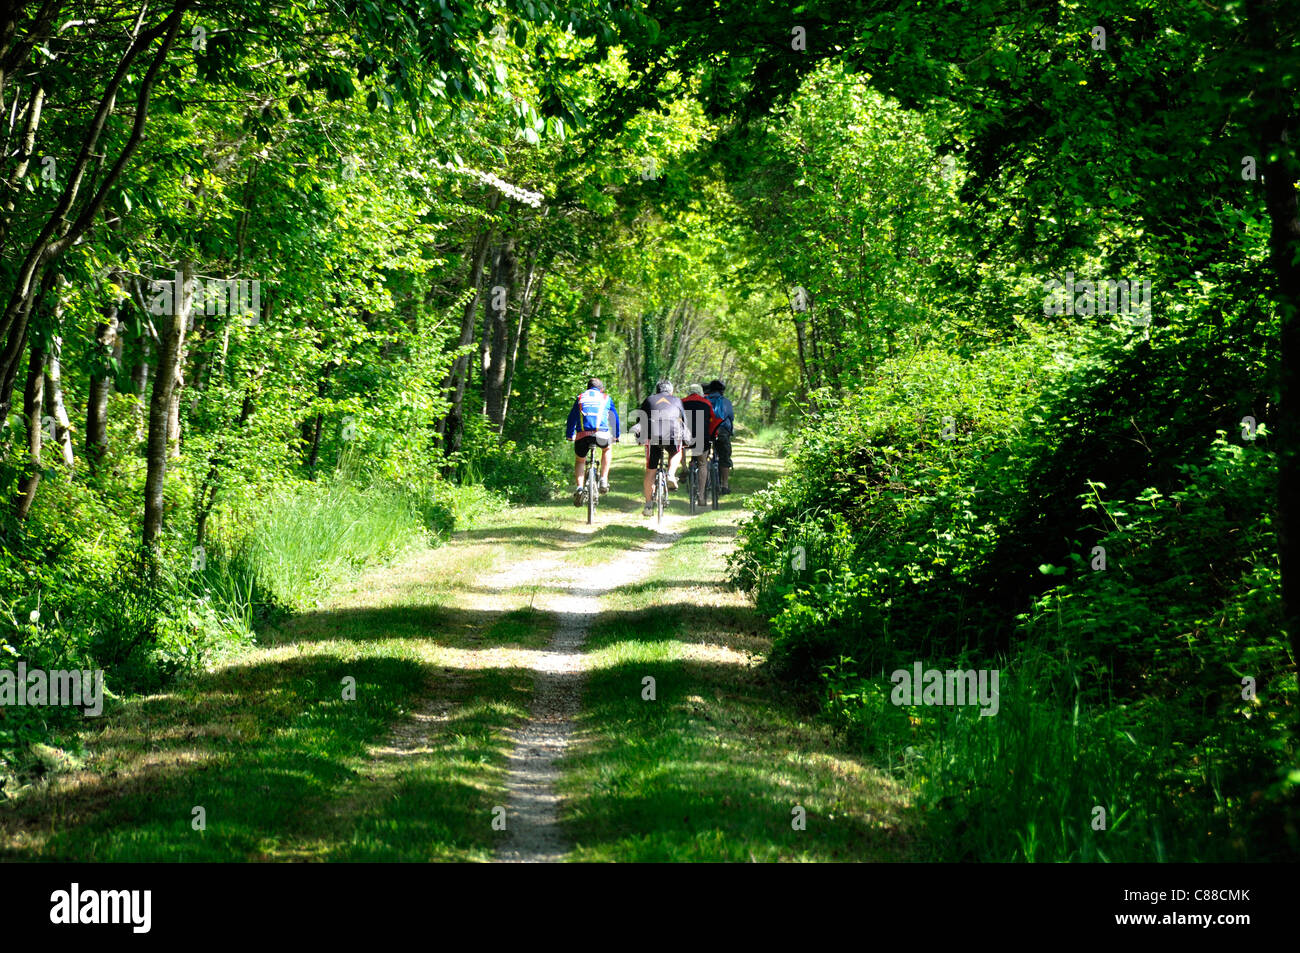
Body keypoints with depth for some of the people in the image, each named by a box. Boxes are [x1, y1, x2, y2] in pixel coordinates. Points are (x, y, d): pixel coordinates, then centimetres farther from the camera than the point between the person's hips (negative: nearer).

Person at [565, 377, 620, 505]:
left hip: (582, 434, 1)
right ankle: (604, 481, 22)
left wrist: (570, 435, 38)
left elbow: (572, 417, 27)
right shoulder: (606, 398, 22)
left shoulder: (580, 397, 24)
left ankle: (579, 487, -1)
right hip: (601, 434, -1)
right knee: (607, 449, 33)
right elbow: (614, 417, 31)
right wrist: (616, 435, 43)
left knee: (580, 461, 23)